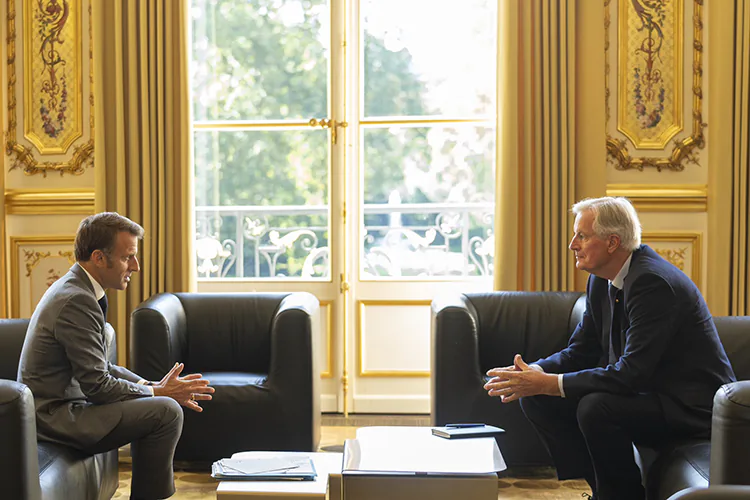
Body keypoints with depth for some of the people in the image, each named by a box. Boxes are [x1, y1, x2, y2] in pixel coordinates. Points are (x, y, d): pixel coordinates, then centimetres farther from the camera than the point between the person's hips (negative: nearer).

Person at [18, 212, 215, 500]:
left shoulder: (73, 287, 11)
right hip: (55, 416, -11)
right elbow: (97, 385, -20)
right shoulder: (77, 301, -21)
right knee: (166, 411, -18)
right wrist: (157, 392, -9)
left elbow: (99, 366, 15)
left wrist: (153, 386, 4)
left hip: (56, 403, 11)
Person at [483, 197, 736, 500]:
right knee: (535, 399, -2)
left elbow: (632, 372, -30)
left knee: (595, 407, -33)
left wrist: (550, 383, -29)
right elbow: (579, 352, 9)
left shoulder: (653, 281, -24)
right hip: (643, 391, 9)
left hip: (690, 405, -9)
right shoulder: (601, 281, 4)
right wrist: (533, 373, -12)